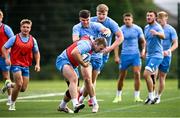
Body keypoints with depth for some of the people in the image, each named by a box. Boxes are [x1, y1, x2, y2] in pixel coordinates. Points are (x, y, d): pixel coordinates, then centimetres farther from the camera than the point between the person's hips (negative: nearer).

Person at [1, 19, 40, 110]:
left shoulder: (32, 40, 4)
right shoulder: (14, 38, -6)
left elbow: (36, 53, 15)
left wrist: (37, 64, 2)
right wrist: (6, 58, -16)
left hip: (26, 66, 4)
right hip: (15, 64, -4)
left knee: (23, 89, 1)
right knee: (19, 84, -21)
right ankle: (12, 104, -3)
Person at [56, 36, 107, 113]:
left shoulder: (90, 46, 9)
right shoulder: (87, 44, -22)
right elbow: (74, 53, -34)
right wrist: (83, 64, -23)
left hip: (70, 64, 11)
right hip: (63, 60, -11)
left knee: (73, 87, 13)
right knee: (74, 79, -31)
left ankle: (62, 106, 32)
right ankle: (75, 104, -45)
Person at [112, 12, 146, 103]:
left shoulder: (138, 29, 0)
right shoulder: (121, 30, -3)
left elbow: (143, 41, 10)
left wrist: (143, 50, -7)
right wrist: (116, 56, -10)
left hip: (135, 54, 0)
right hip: (125, 55, 0)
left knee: (137, 74, -13)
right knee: (121, 77, 4)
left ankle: (137, 97, -6)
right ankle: (118, 96, 21)